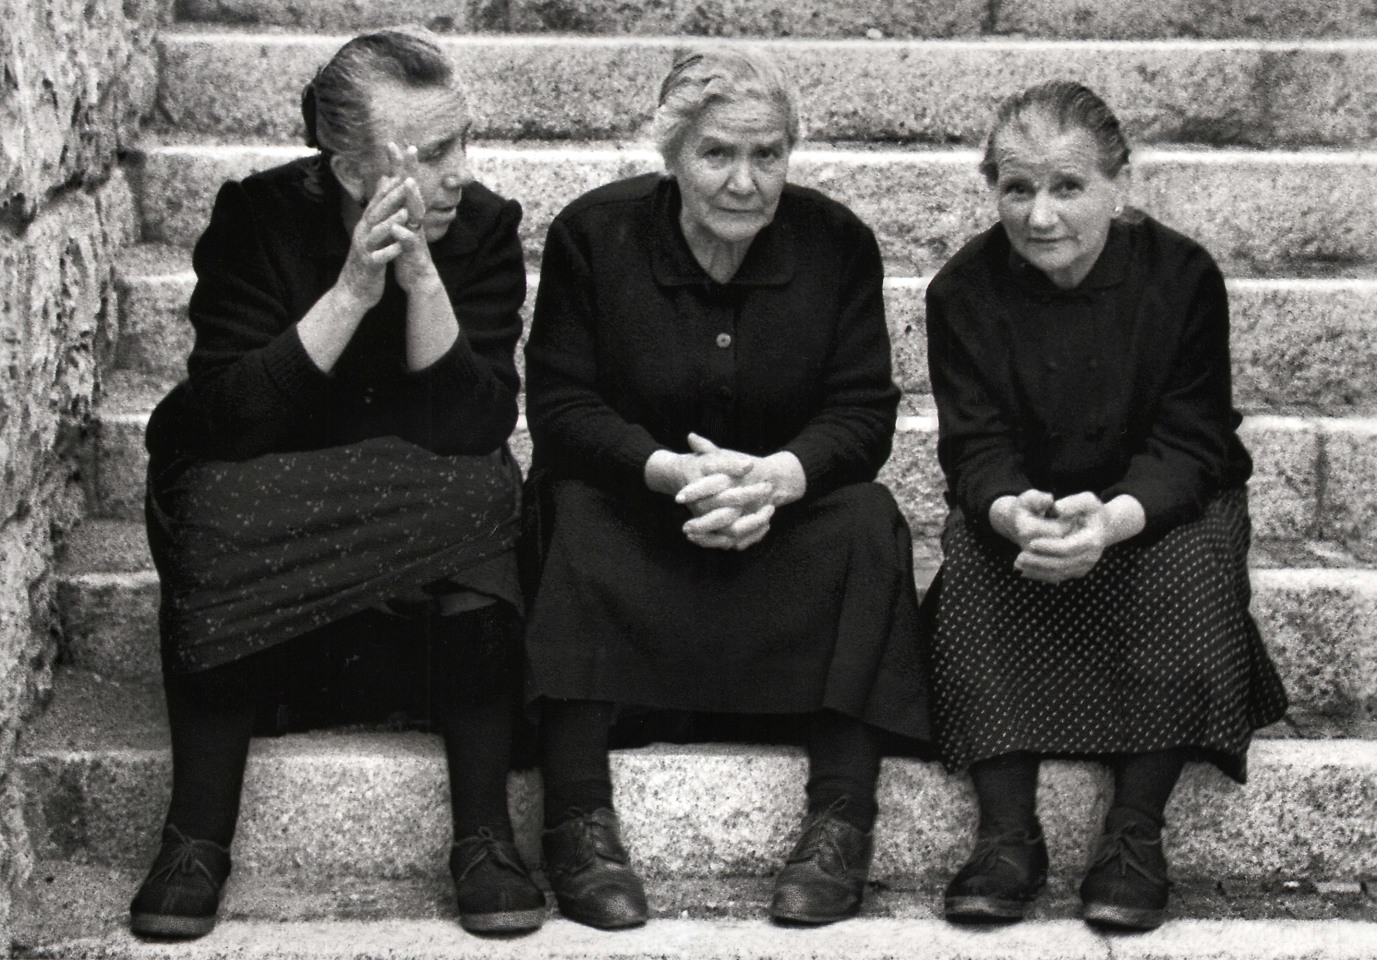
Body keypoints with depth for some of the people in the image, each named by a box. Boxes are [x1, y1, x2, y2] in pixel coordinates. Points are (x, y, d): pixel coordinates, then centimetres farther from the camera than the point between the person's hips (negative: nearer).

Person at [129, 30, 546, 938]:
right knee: (212, 509, -32)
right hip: (268, 514, -1)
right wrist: (354, 288, -29)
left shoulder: (484, 227, -7)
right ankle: (196, 837, -20)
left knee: (481, 508, -31)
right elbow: (227, 417, -21)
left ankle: (485, 834, -21)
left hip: (427, 517, 1)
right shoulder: (259, 216, -11)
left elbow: (478, 428, -17)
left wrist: (423, 276, -28)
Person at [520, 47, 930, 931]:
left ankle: (842, 822, -28)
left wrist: (784, 475, -30)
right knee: (572, 516, -33)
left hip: (788, 498, 1)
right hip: (632, 493, -1)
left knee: (868, 522, -28)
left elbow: (864, 409, -7)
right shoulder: (593, 234, -9)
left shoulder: (837, 242, -5)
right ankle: (579, 818, -31)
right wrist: (667, 470, -31)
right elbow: (560, 402, -12)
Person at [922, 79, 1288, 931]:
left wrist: (1114, 519, -40)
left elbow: (1188, 444, -17)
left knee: (1193, 567, -32)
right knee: (973, 559, -29)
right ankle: (1008, 832, -25)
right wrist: (1013, 514, -41)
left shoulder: (1183, 276, -14)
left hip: (1160, 503, -1)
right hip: (1018, 502, 1)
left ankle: (1137, 829, -23)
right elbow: (977, 447, -15)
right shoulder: (964, 291, -10)